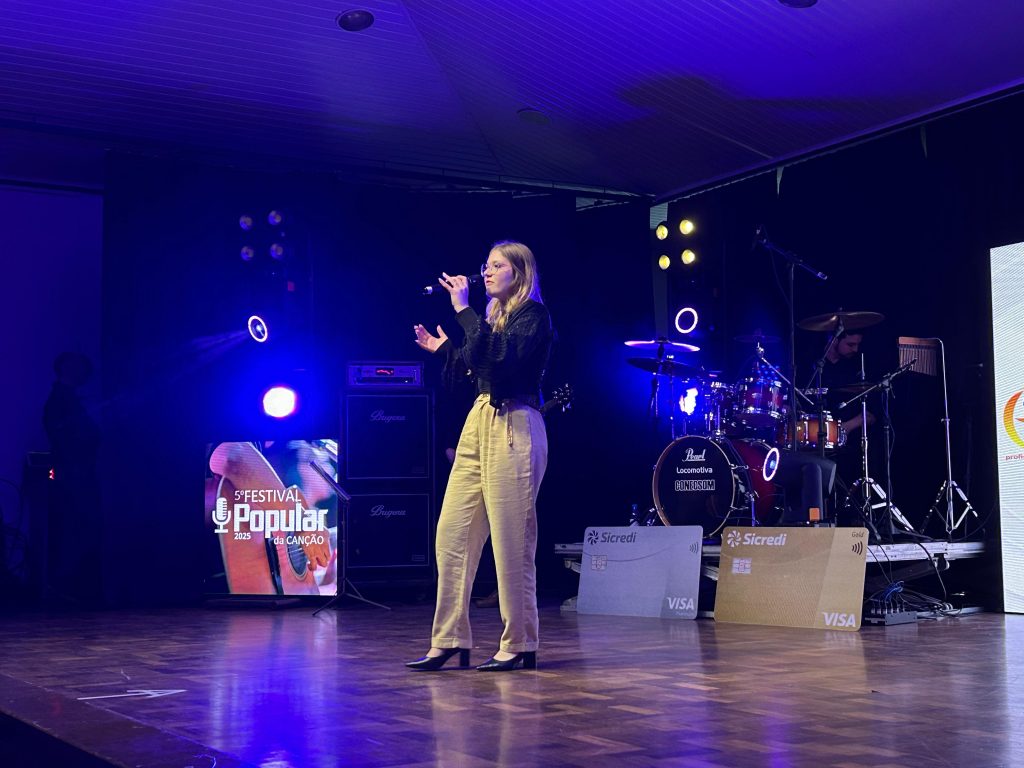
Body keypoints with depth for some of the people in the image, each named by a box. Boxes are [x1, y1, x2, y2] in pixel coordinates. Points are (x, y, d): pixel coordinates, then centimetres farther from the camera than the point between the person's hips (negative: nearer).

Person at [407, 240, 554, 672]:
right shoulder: (494, 317, 21)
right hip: (478, 425, 8)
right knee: (452, 534, 3)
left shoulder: (532, 315, -3)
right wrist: (442, 348, 14)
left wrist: (464, 310, -18)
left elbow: (499, 356, -21)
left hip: (513, 429, -8)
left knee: (511, 542, -5)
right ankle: (449, 640, 8)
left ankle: (519, 645, 4)